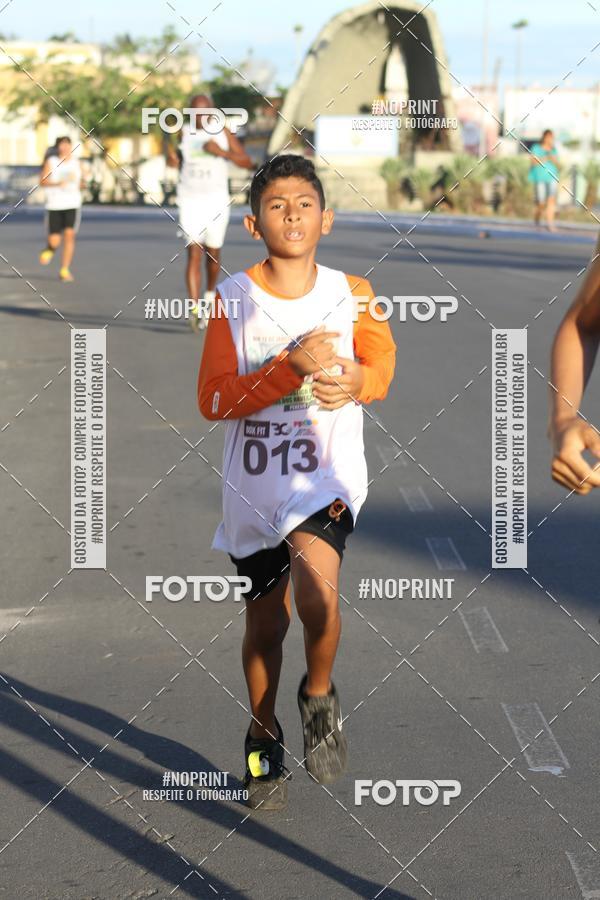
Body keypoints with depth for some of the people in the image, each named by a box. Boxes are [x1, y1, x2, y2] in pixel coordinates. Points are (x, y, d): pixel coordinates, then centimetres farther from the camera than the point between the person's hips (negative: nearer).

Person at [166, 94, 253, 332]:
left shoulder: (223, 133, 0)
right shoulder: (184, 133, 2)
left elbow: (247, 162, -2)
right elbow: (177, 163, 15)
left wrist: (223, 153, -17)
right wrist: (172, 158, -9)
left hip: (216, 200, 1)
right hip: (190, 200, -1)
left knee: (213, 253, 12)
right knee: (194, 253, -11)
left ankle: (209, 295, 39)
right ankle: (196, 311, -18)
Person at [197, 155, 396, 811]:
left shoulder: (351, 295, -1)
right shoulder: (232, 298, -4)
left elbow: (382, 362, 15)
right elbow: (212, 399, -9)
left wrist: (357, 381, -10)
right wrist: (292, 367, -21)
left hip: (327, 473, -1)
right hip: (255, 483, 1)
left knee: (316, 589, -27)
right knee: (264, 621, 13)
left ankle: (320, 696, 4)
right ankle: (263, 738, 39)